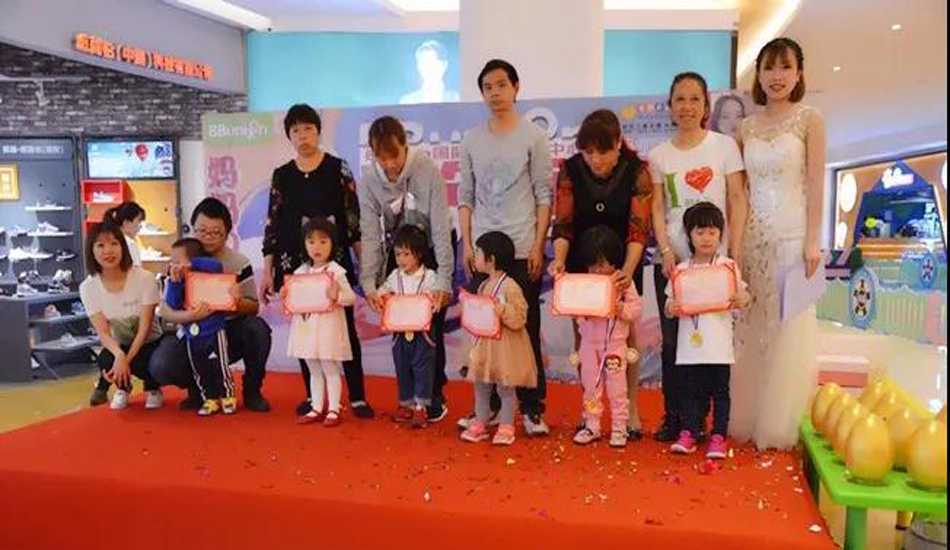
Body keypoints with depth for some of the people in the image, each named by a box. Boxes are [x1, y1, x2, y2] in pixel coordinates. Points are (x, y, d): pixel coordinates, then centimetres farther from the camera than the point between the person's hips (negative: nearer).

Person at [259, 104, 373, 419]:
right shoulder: (281, 176, 9)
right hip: (294, 262, 3)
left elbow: (353, 217, 1)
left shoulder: (338, 169, 2)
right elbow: (273, 225, 9)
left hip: (334, 259, -2)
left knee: (345, 326, -2)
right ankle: (312, 396, 18)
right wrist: (267, 272, 5)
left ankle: (357, 397, 3)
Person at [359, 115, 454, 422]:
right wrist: (369, 283, -25)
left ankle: (434, 395, 10)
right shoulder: (369, 183, -14)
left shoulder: (428, 172, -24)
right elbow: (369, 235, -15)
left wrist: (444, 279, -29)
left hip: (431, 251, -3)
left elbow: (441, 229, -24)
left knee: (431, 327, -5)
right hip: (397, 255, 3)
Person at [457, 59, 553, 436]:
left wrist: (538, 246, -7)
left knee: (526, 329, 1)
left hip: (522, 251, -3)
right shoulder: (472, 140, 11)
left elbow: (544, 197, 0)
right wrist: (467, 244, 3)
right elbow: (466, 197, 12)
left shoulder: (533, 137, 2)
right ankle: (487, 407, 15)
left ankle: (532, 409, 10)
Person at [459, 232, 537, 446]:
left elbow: (519, 318, -19)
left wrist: (503, 310, -32)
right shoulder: (483, 286, 9)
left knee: (505, 388, 4)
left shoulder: (510, 286, -16)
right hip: (485, 344, 8)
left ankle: (506, 426, 16)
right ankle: (479, 423, 24)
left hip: (505, 347, -8)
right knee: (481, 386, 13)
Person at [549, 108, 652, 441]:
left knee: (624, 332, 0)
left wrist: (628, 270, -36)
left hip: (622, 262, -1)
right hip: (581, 262, 2)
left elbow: (639, 227, -21)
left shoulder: (637, 171, -16)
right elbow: (563, 223, -12)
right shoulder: (570, 170, -12)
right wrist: (559, 260, -30)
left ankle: (630, 409, 11)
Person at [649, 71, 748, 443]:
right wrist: (666, 251, -6)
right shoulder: (659, 155, 8)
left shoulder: (724, 146, 2)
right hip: (672, 260, 2)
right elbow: (658, 209, 7)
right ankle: (673, 416, 14)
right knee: (672, 339, 4)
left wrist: (735, 252, -6)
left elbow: (737, 201, 1)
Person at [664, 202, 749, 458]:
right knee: (690, 389, 9)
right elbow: (670, 304, 6)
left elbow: (743, 295, 1)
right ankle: (688, 433, 17)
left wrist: (740, 300, -21)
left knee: (720, 390, 7)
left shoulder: (728, 266, 1)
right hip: (690, 342, 1)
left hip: (718, 343, -1)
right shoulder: (681, 270, 4)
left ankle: (719, 436, 15)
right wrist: (671, 309, -16)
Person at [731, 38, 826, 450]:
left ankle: (780, 427, 12)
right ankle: (746, 420, 18)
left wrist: (812, 241, -11)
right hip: (751, 237, 3)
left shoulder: (809, 120, 1)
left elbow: (816, 185, -4)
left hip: (791, 236, -3)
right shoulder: (746, 127, 10)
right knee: (749, 330, 7)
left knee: (787, 330, 1)